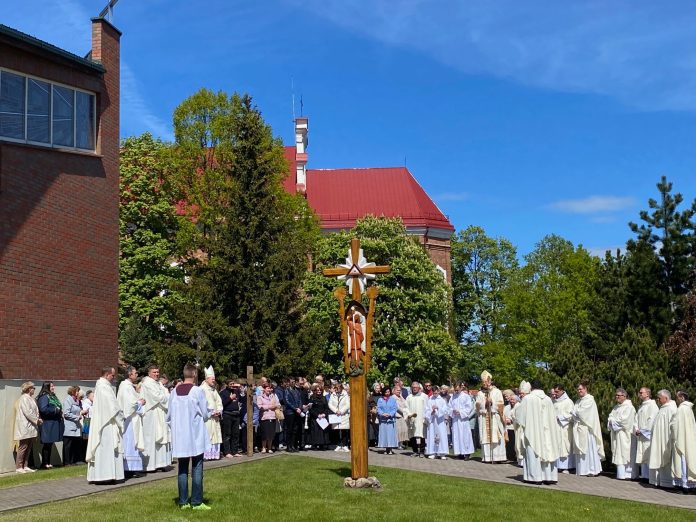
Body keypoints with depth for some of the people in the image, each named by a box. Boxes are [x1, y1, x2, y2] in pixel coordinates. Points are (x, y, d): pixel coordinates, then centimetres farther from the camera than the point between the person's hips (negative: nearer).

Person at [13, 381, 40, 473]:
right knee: (23, 447, -5)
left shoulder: (30, 398, 18)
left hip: (30, 427, 9)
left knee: (28, 448, 10)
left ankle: (25, 466, 14)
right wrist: (37, 420, -12)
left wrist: (37, 419, 5)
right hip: (25, 428, -9)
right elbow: (27, 412, -19)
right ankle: (19, 467, -1)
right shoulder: (24, 398, -11)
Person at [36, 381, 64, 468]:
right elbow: (43, 409, -23)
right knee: (47, 444, -5)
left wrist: (60, 411, 8)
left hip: (54, 424, 9)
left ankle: (48, 463, 16)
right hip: (48, 424, -9)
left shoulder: (53, 397, 19)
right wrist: (55, 410, -15)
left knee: (50, 444, 12)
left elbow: (58, 407, 28)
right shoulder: (44, 397, -11)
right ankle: (45, 463, 0)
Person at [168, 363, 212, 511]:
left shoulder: (174, 392, 0)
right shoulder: (198, 391, -12)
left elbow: (169, 415, 6)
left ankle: (183, 502, 12)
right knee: (197, 469, 2)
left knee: (182, 469, 10)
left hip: (179, 436, 4)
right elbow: (205, 414, -5)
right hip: (195, 435, -4)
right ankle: (196, 502, 2)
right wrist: (204, 416, 17)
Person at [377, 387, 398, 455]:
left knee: (391, 433, -5)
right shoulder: (380, 400, 11)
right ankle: (386, 449, 4)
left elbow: (395, 408, 1)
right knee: (384, 433, -1)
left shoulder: (393, 399, 8)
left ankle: (391, 449, -4)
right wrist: (383, 414, -15)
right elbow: (378, 408, 3)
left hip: (391, 419, -1)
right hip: (382, 419, 1)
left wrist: (390, 414, -15)